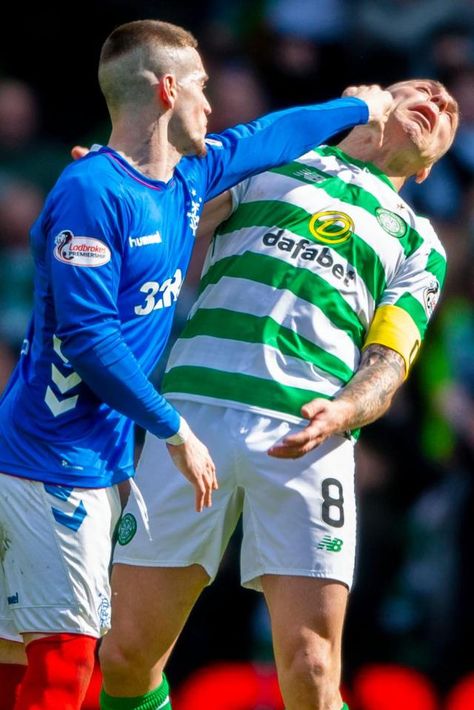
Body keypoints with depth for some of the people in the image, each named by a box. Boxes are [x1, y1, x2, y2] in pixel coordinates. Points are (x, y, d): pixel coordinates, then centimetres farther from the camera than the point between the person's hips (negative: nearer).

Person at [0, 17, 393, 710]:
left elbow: (267, 137, 30)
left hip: (108, 458, 8)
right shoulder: (92, 191, -16)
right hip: (56, 463, -8)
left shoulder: (187, 176, 11)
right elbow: (88, 338, -19)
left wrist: (361, 107, 44)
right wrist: (175, 431, -13)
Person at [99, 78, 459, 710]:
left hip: (306, 439, 0)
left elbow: (388, 365, 11)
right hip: (193, 412, 0)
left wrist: (339, 414, -12)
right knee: (127, 656, -4)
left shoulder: (418, 242, 24)